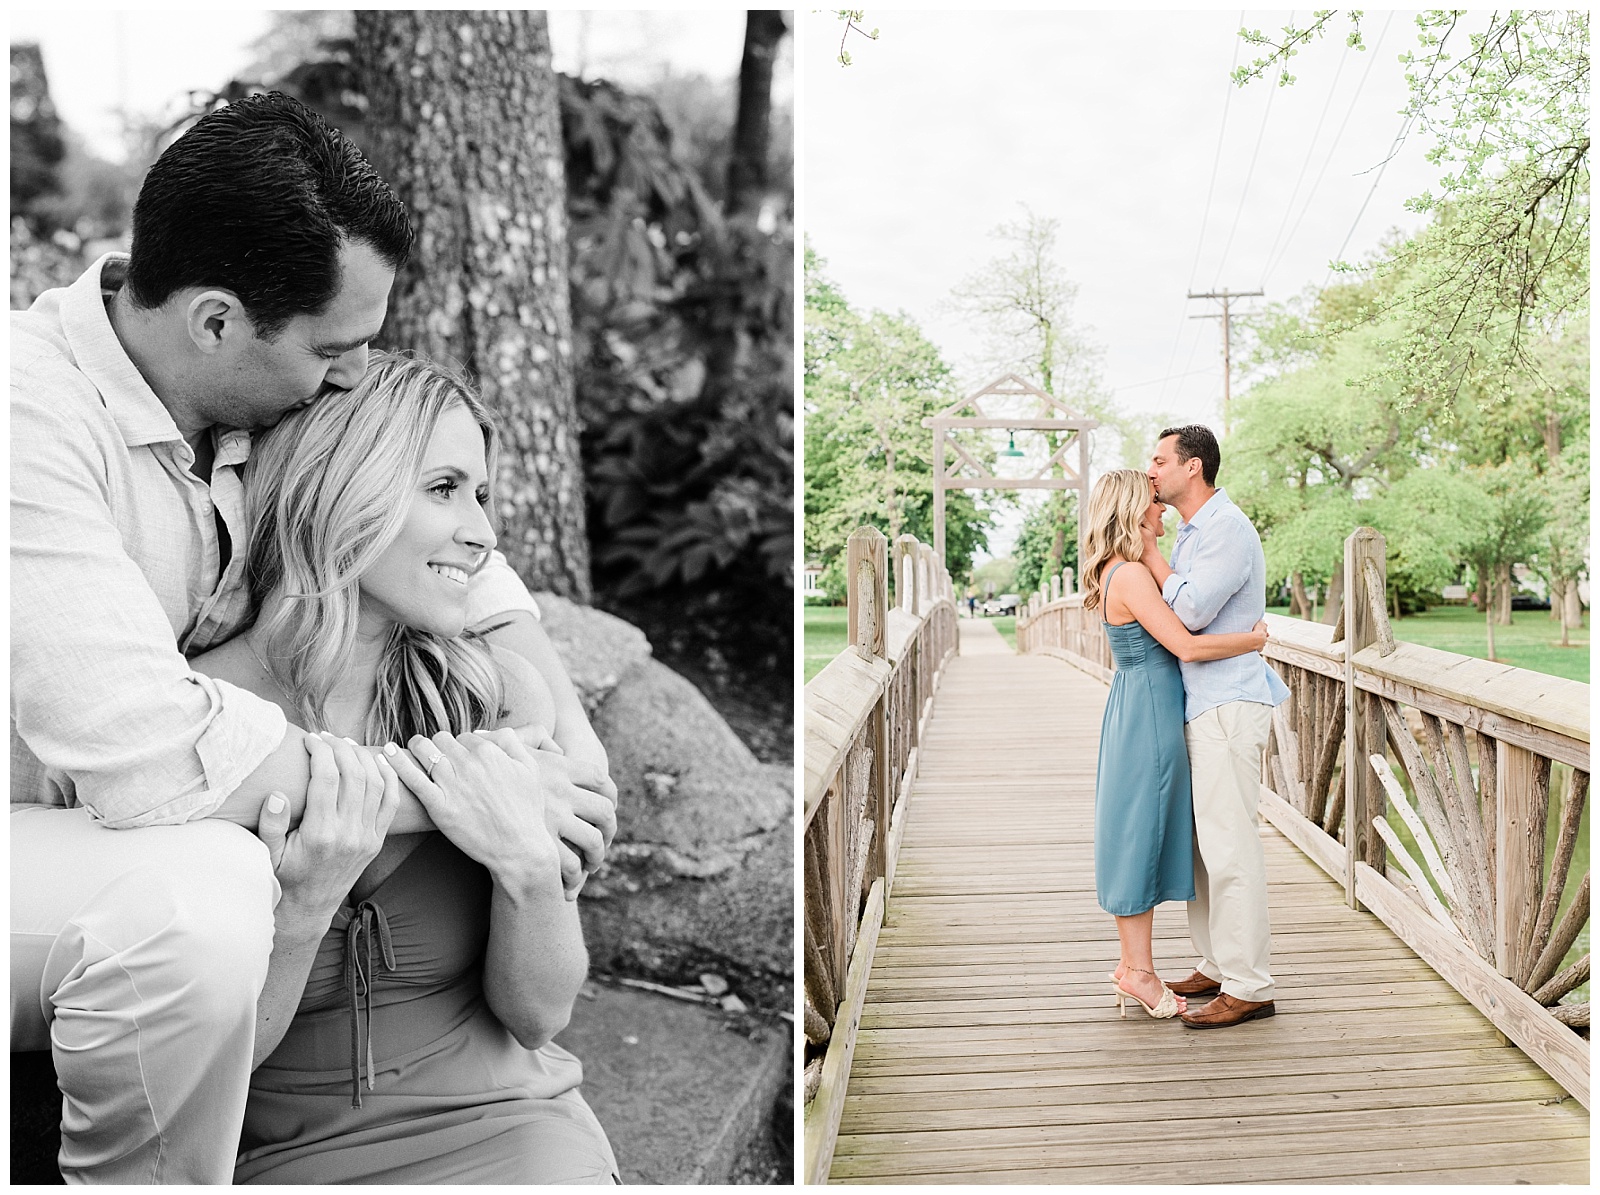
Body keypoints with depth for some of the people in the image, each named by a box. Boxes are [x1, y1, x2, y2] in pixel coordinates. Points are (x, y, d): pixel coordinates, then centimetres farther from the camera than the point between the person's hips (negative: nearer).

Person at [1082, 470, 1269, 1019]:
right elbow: (1187, 645, -23)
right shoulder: (1131, 576, -19)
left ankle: (1132, 962, 21)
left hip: (1138, 711, 10)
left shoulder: (1119, 571, 12)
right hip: (1148, 712, -10)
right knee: (1142, 833, -2)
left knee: (1139, 836, 13)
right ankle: (1138, 970, 7)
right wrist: (1254, 639, -12)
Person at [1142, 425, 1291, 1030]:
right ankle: (1217, 964, 24)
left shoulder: (1228, 529, -14)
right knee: (1196, 839, 14)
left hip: (1229, 703, -10)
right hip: (1200, 705, 10)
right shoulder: (1192, 531, 17)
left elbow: (1191, 610, -21)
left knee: (1228, 845, -8)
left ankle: (1248, 986, -1)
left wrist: (1149, 553, -10)